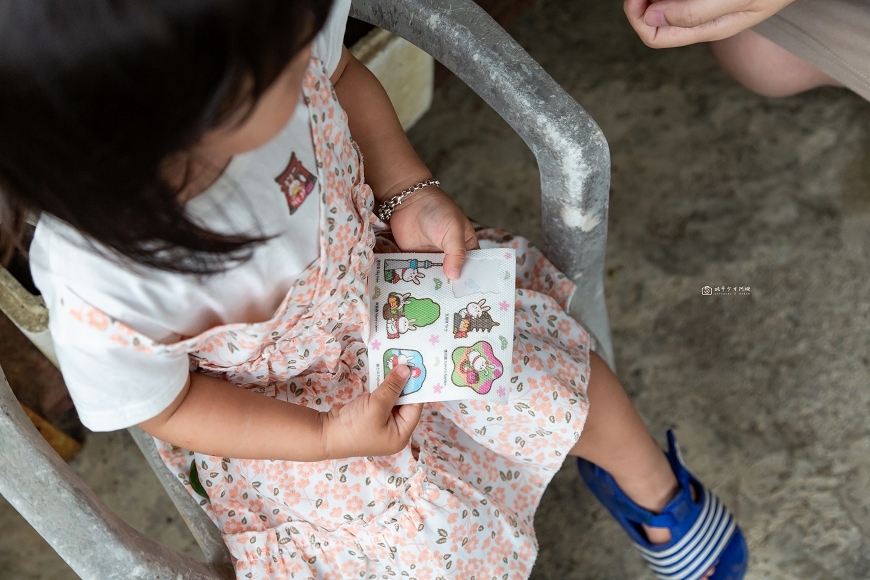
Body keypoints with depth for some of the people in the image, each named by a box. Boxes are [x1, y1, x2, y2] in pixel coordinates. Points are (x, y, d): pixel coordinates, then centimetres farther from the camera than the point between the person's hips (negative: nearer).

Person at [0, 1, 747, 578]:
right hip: (283, 407, -3)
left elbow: (341, 76, -4)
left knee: (564, 380, -1)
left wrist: (411, 192, -16)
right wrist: (327, 438, -20)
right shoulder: (101, 296, -38)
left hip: (376, 261, 4)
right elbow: (163, 405, -16)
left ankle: (657, 493, 32)